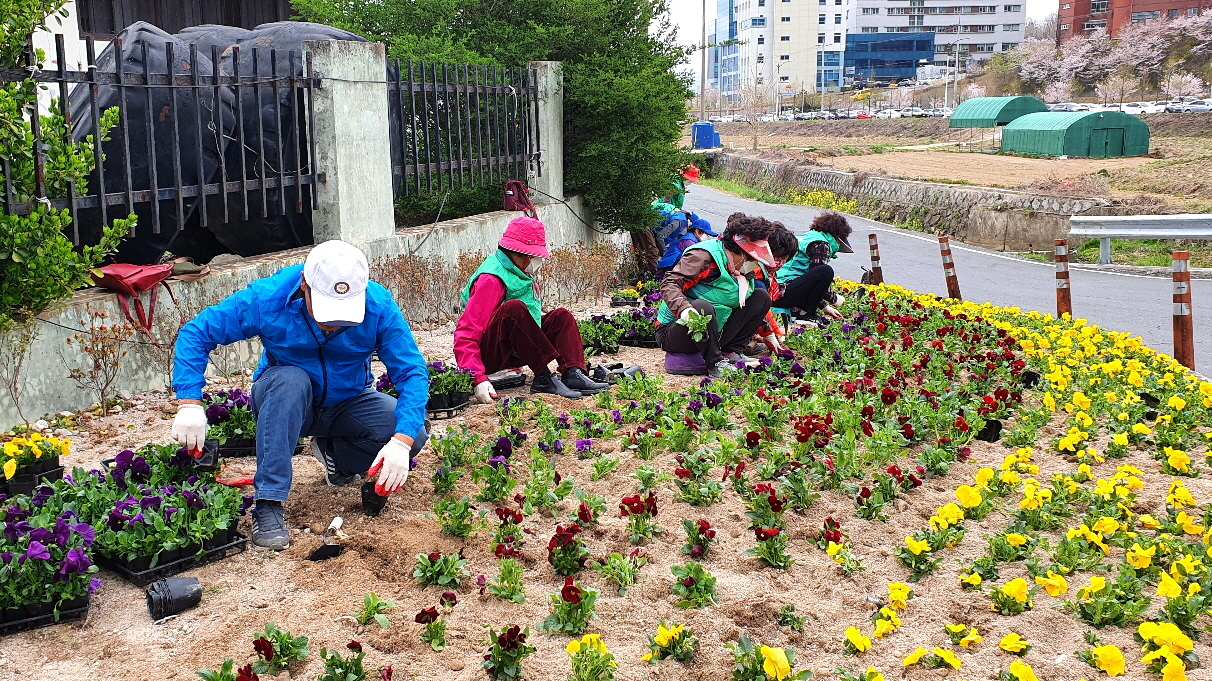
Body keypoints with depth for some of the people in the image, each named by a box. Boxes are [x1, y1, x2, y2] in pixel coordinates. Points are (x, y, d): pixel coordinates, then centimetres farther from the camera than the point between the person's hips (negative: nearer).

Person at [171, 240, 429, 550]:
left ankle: (335, 453, 9)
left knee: (414, 434, -24)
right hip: (282, 401, -2)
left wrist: (401, 442, -40)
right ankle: (268, 505, -31)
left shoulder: (379, 306, -24)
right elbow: (195, 333, -19)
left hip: (348, 403, 2)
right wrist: (189, 404, -32)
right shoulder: (267, 299, -26)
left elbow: (412, 372, -25)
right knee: (290, 380, -37)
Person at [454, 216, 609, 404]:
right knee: (514, 308, -32)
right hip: (489, 355, -10)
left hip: (513, 353, 10)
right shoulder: (491, 279, -19)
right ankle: (543, 379, -30)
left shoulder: (521, 273, 11)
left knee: (561, 316, 7)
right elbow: (466, 334, -27)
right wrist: (478, 379, -38)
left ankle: (573, 374, -17)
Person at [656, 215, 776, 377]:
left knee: (762, 297, 5)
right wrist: (684, 308, -43)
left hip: (713, 334, 8)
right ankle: (715, 364, -21)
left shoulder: (742, 270, 9)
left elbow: (756, 309, 20)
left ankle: (731, 353, -1)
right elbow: (669, 283, -26)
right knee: (703, 307, -41)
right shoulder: (703, 256, -17)